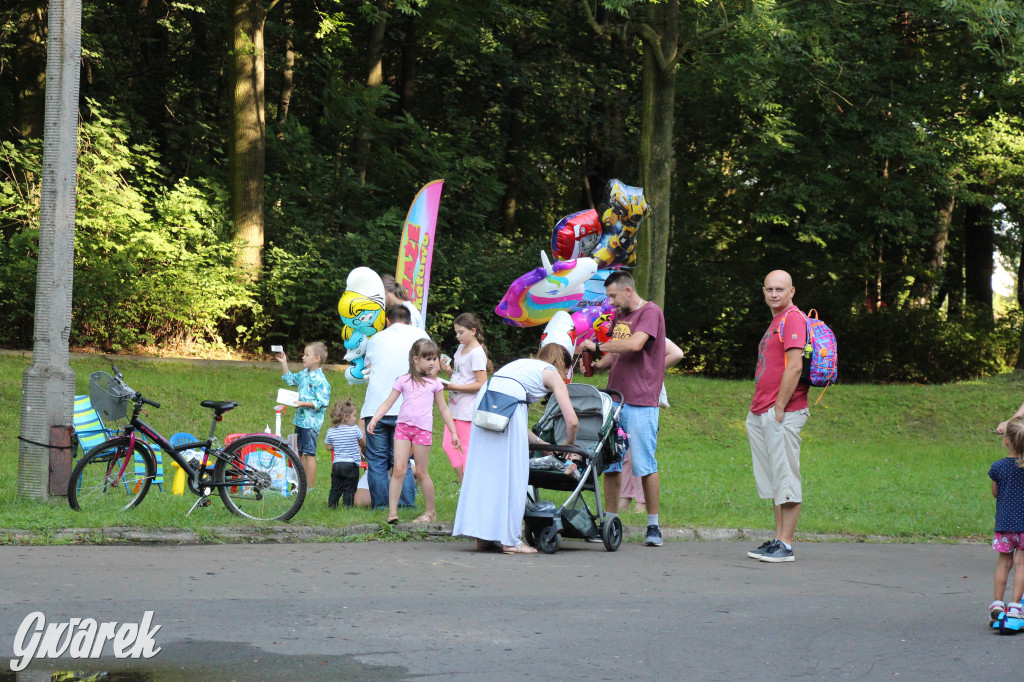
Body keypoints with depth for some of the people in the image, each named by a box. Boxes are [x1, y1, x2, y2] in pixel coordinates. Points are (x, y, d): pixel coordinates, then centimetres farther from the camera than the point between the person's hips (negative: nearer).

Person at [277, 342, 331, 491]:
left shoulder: (320, 380, -17)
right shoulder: (304, 374, 10)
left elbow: (322, 402, -20)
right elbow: (290, 379, 28)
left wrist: (304, 404, -24)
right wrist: (284, 363, 20)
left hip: (311, 422, -9)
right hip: (300, 420, 9)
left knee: (309, 453, -4)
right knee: (299, 453, 13)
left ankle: (310, 486, 1)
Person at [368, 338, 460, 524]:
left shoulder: (434, 382, 10)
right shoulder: (404, 380, 8)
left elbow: (443, 409, 16)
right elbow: (388, 402, 8)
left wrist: (453, 432, 13)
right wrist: (374, 419, -6)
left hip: (423, 429, 0)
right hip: (403, 426, 0)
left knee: (422, 473, 3)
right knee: (398, 469, -8)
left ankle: (430, 512, 14)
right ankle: (392, 512, -7)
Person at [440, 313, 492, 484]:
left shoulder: (476, 353, -14)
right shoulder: (461, 348, 13)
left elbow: (481, 383, -19)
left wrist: (455, 386, -21)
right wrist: (447, 369, 3)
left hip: (468, 409, -9)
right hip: (455, 406, 9)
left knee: (467, 449, -5)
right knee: (448, 445, 7)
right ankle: (464, 485, 14)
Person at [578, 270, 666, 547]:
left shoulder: (650, 312, -6)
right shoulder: (618, 316, 19)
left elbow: (635, 344, -22)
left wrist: (597, 345, -12)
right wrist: (597, 365, 4)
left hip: (640, 402, -7)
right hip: (614, 398, 7)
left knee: (644, 464, -5)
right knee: (609, 463, 4)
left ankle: (654, 525, 1)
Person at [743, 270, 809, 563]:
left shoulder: (793, 319, -9)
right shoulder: (775, 322, 21)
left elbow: (794, 367, -18)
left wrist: (778, 409, -19)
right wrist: (757, 410, 18)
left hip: (783, 413, -10)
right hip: (762, 414, 10)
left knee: (786, 478, -7)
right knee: (774, 480, 11)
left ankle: (786, 545, -7)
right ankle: (778, 539, 16)